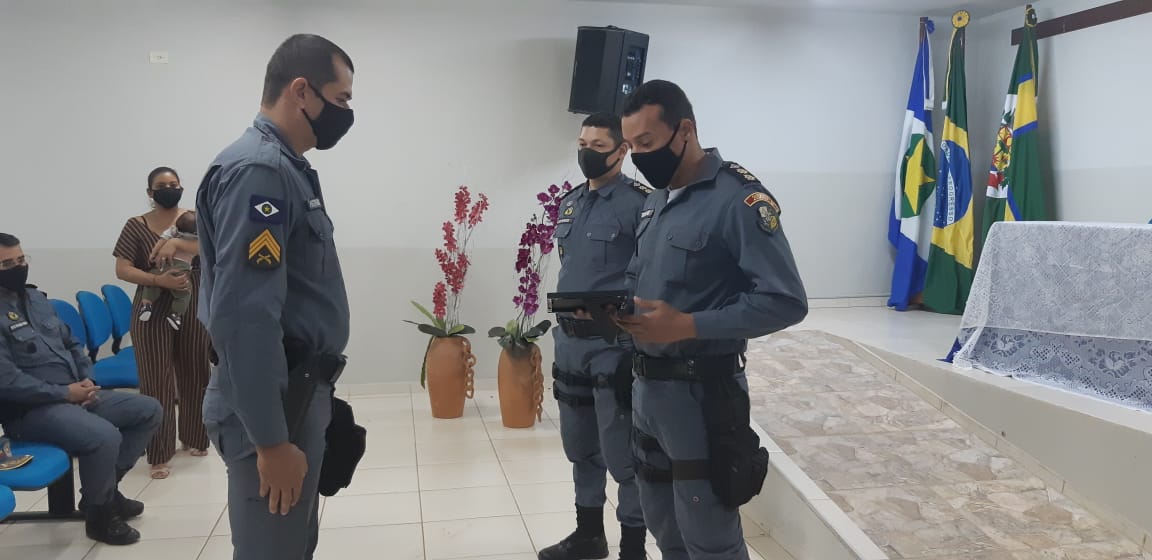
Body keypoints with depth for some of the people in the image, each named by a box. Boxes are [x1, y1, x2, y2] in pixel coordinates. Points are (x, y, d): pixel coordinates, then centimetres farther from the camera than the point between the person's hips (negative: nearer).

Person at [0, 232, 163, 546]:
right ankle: (99, 514, -6)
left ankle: (103, 486, 12)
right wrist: (65, 392, -18)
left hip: (75, 394, 9)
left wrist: (87, 380, 2)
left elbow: (71, 343, 20)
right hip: (31, 409, -9)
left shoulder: (34, 297, 14)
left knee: (149, 410, 4)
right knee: (105, 436, -32)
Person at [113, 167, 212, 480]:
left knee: (195, 375, 10)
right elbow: (122, 270, -6)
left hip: (194, 309, 2)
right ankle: (159, 454, 6)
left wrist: (177, 242, -28)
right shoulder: (136, 226, 0)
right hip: (153, 312, -1)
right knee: (157, 381, -1)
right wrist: (159, 280, -19)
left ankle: (193, 438, 28)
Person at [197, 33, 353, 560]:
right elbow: (245, 318, -26)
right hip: (273, 406, -10)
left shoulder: (287, 168, 12)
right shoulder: (257, 170, -20)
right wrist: (270, 440, -24)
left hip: (298, 394, 10)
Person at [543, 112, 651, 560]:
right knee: (580, 447, 18)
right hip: (569, 341, 8)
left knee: (621, 455, 0)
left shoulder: (639, 203, -12)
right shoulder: (570, 202, 11)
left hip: (614, 344, -8)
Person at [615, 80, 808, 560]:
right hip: (647, 388, 8)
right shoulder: (656, 200, 11)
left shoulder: (738, 198, -16)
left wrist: (688, 326, -26)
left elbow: (785, 301, -22)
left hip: (700, 393, -8)